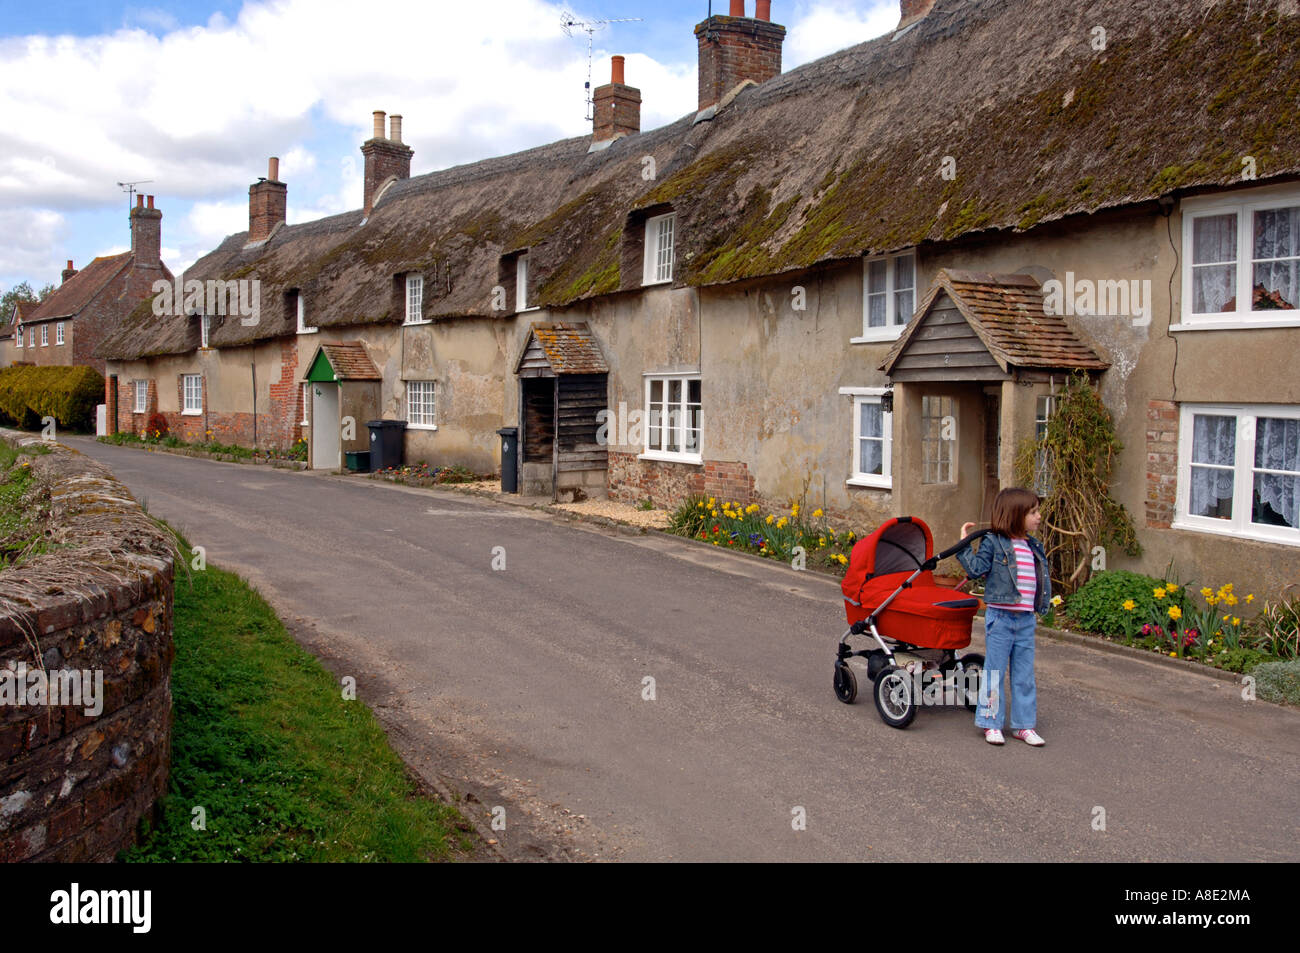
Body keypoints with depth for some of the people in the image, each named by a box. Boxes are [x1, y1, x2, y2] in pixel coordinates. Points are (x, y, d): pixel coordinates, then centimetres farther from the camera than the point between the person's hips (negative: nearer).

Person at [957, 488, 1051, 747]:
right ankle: (991, 723, 13)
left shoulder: (1034, 547, 10)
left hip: (1026, 619, 6)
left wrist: (1043, 605, 13)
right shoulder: (994, 542, -7)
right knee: (995, 672, 3)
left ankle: (1023, 725, 20)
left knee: (1024, 675, 11)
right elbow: (976, 569, -13)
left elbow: (1042, 577, 19)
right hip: (1000, 616, -6)